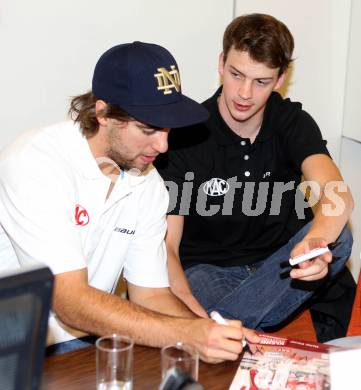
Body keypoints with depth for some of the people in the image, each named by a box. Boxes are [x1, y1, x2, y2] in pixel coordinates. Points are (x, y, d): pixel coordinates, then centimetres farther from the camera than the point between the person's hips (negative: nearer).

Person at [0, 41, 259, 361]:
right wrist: (187, 334, -32)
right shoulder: (36, 166, -20)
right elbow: (72, 302, -25)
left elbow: (151, 295, 3)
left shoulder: (149, 184, 1)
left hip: (88, 340, 5)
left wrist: (211, 334, -15)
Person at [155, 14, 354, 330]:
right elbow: (165, 244, -17)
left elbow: (338, 196, -26)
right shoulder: (184, 136, -13)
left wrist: (315, 241, -51)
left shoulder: (292, 122, -6)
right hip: (207, 270, -4)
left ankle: (222, 326, -27)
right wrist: (189, 306, -38)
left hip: (278, 267, 5)